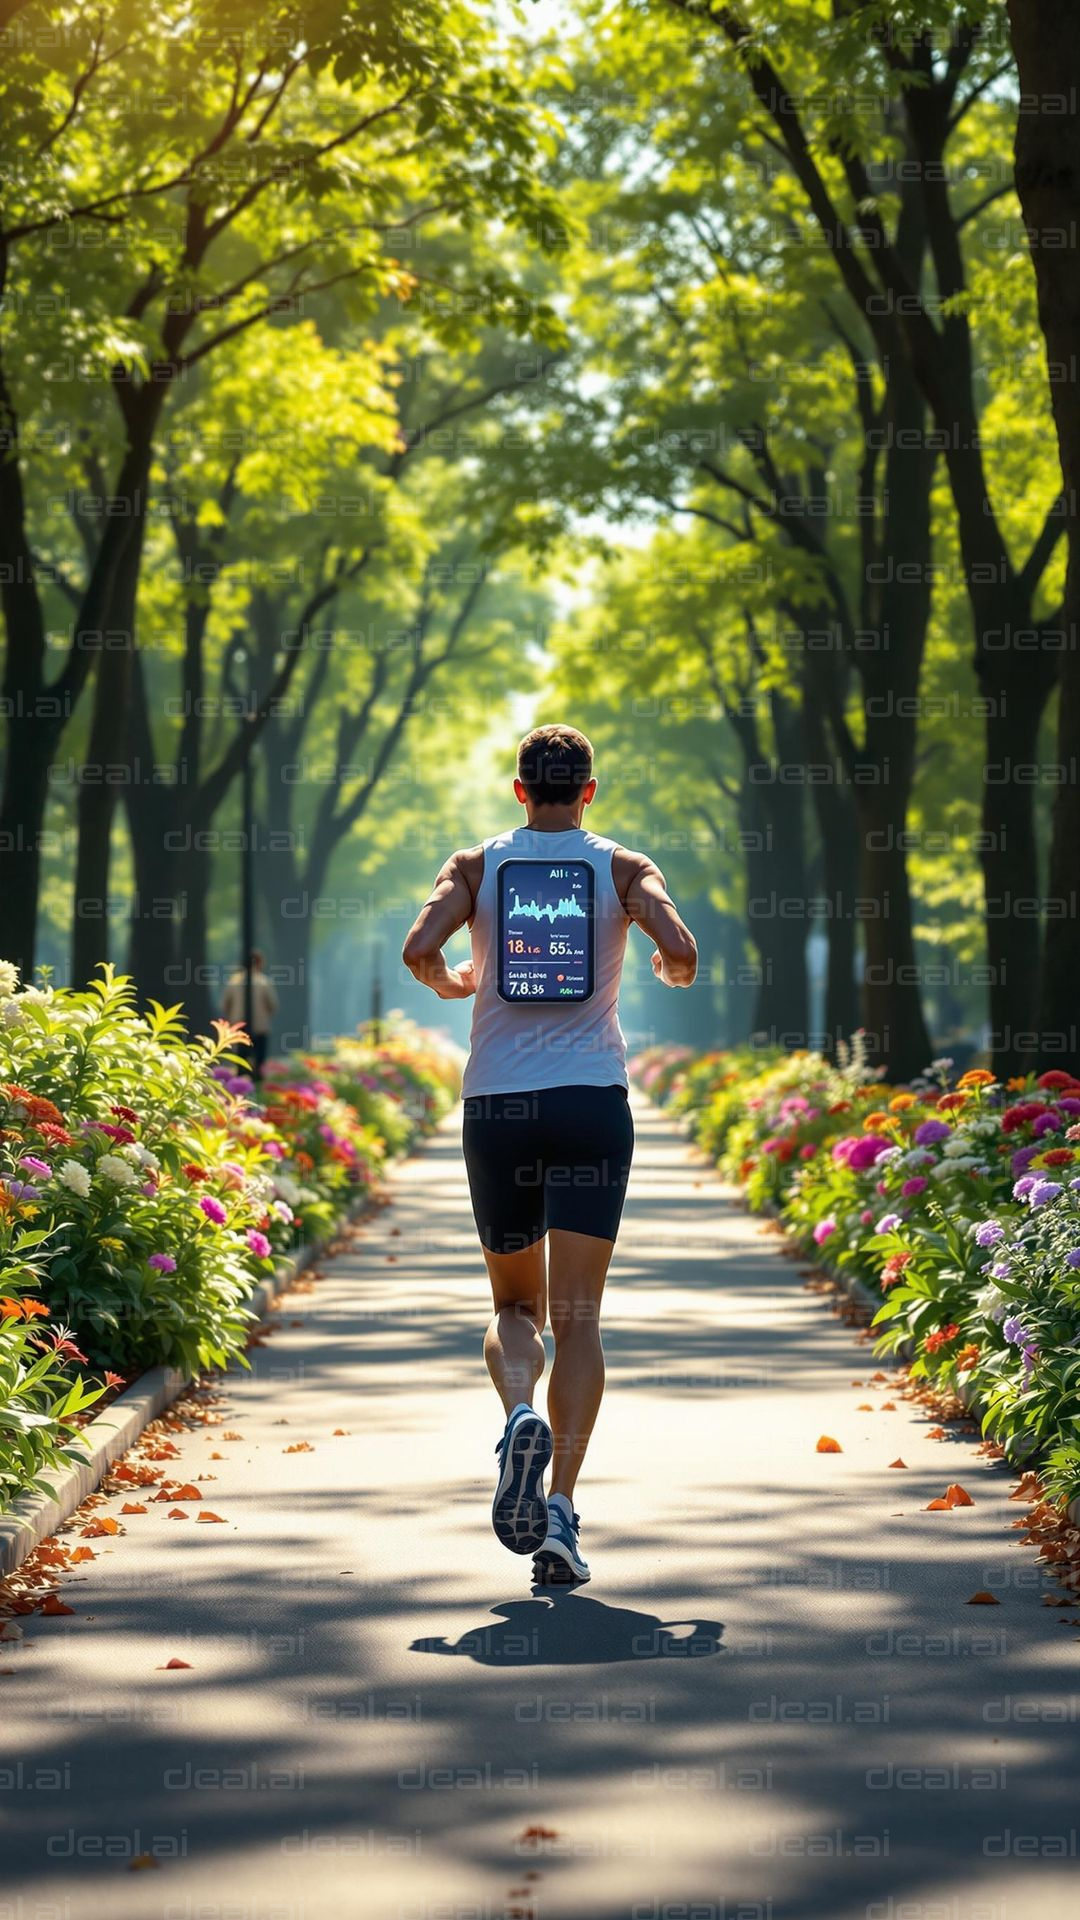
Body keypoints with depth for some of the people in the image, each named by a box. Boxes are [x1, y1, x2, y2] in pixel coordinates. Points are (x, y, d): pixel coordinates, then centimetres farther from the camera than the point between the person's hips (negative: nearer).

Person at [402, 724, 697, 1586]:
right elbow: (680, 950, -10)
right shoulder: (624, 867, 5)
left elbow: (418, 948, -9)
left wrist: (450, 983, 14)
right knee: (577, 1317, -1)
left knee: (514, 1305, 16)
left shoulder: (477, 865, 6)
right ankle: (562, 1510, -15)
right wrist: (675, 976, 15)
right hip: (592, 1101, -1)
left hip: (497, 1105, 1)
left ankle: (521, 1416, -17)